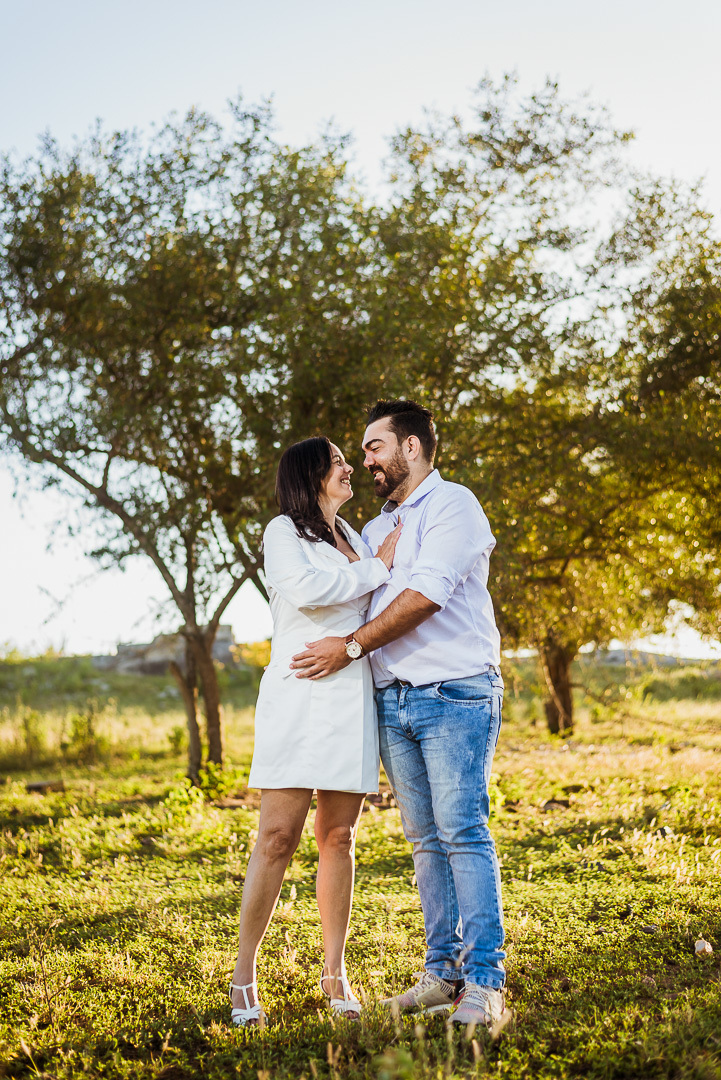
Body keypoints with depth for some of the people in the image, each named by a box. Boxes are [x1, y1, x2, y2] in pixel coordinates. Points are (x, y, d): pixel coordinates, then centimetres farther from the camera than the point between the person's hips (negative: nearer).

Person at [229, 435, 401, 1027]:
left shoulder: (355, 538, 22)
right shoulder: (283, 532, 3)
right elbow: (305, 588, -17)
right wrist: (377, 566, -7)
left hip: (353, 701, 5)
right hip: (300, 697, -5)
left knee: (339, 839, 5)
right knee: (278, 838, -7)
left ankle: (335, 971, 12)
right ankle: (245, 972, 2)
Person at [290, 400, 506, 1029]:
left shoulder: (453, 504, -2)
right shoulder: (377, 529, 23)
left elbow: (426, 594, -14)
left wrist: (351, 647, -12)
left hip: (455, 693, -7)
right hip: (393, 700, 7)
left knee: (463, 832, -11)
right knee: (425, 838, 6)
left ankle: (485, 982, -10)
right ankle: (443, 971, 11)